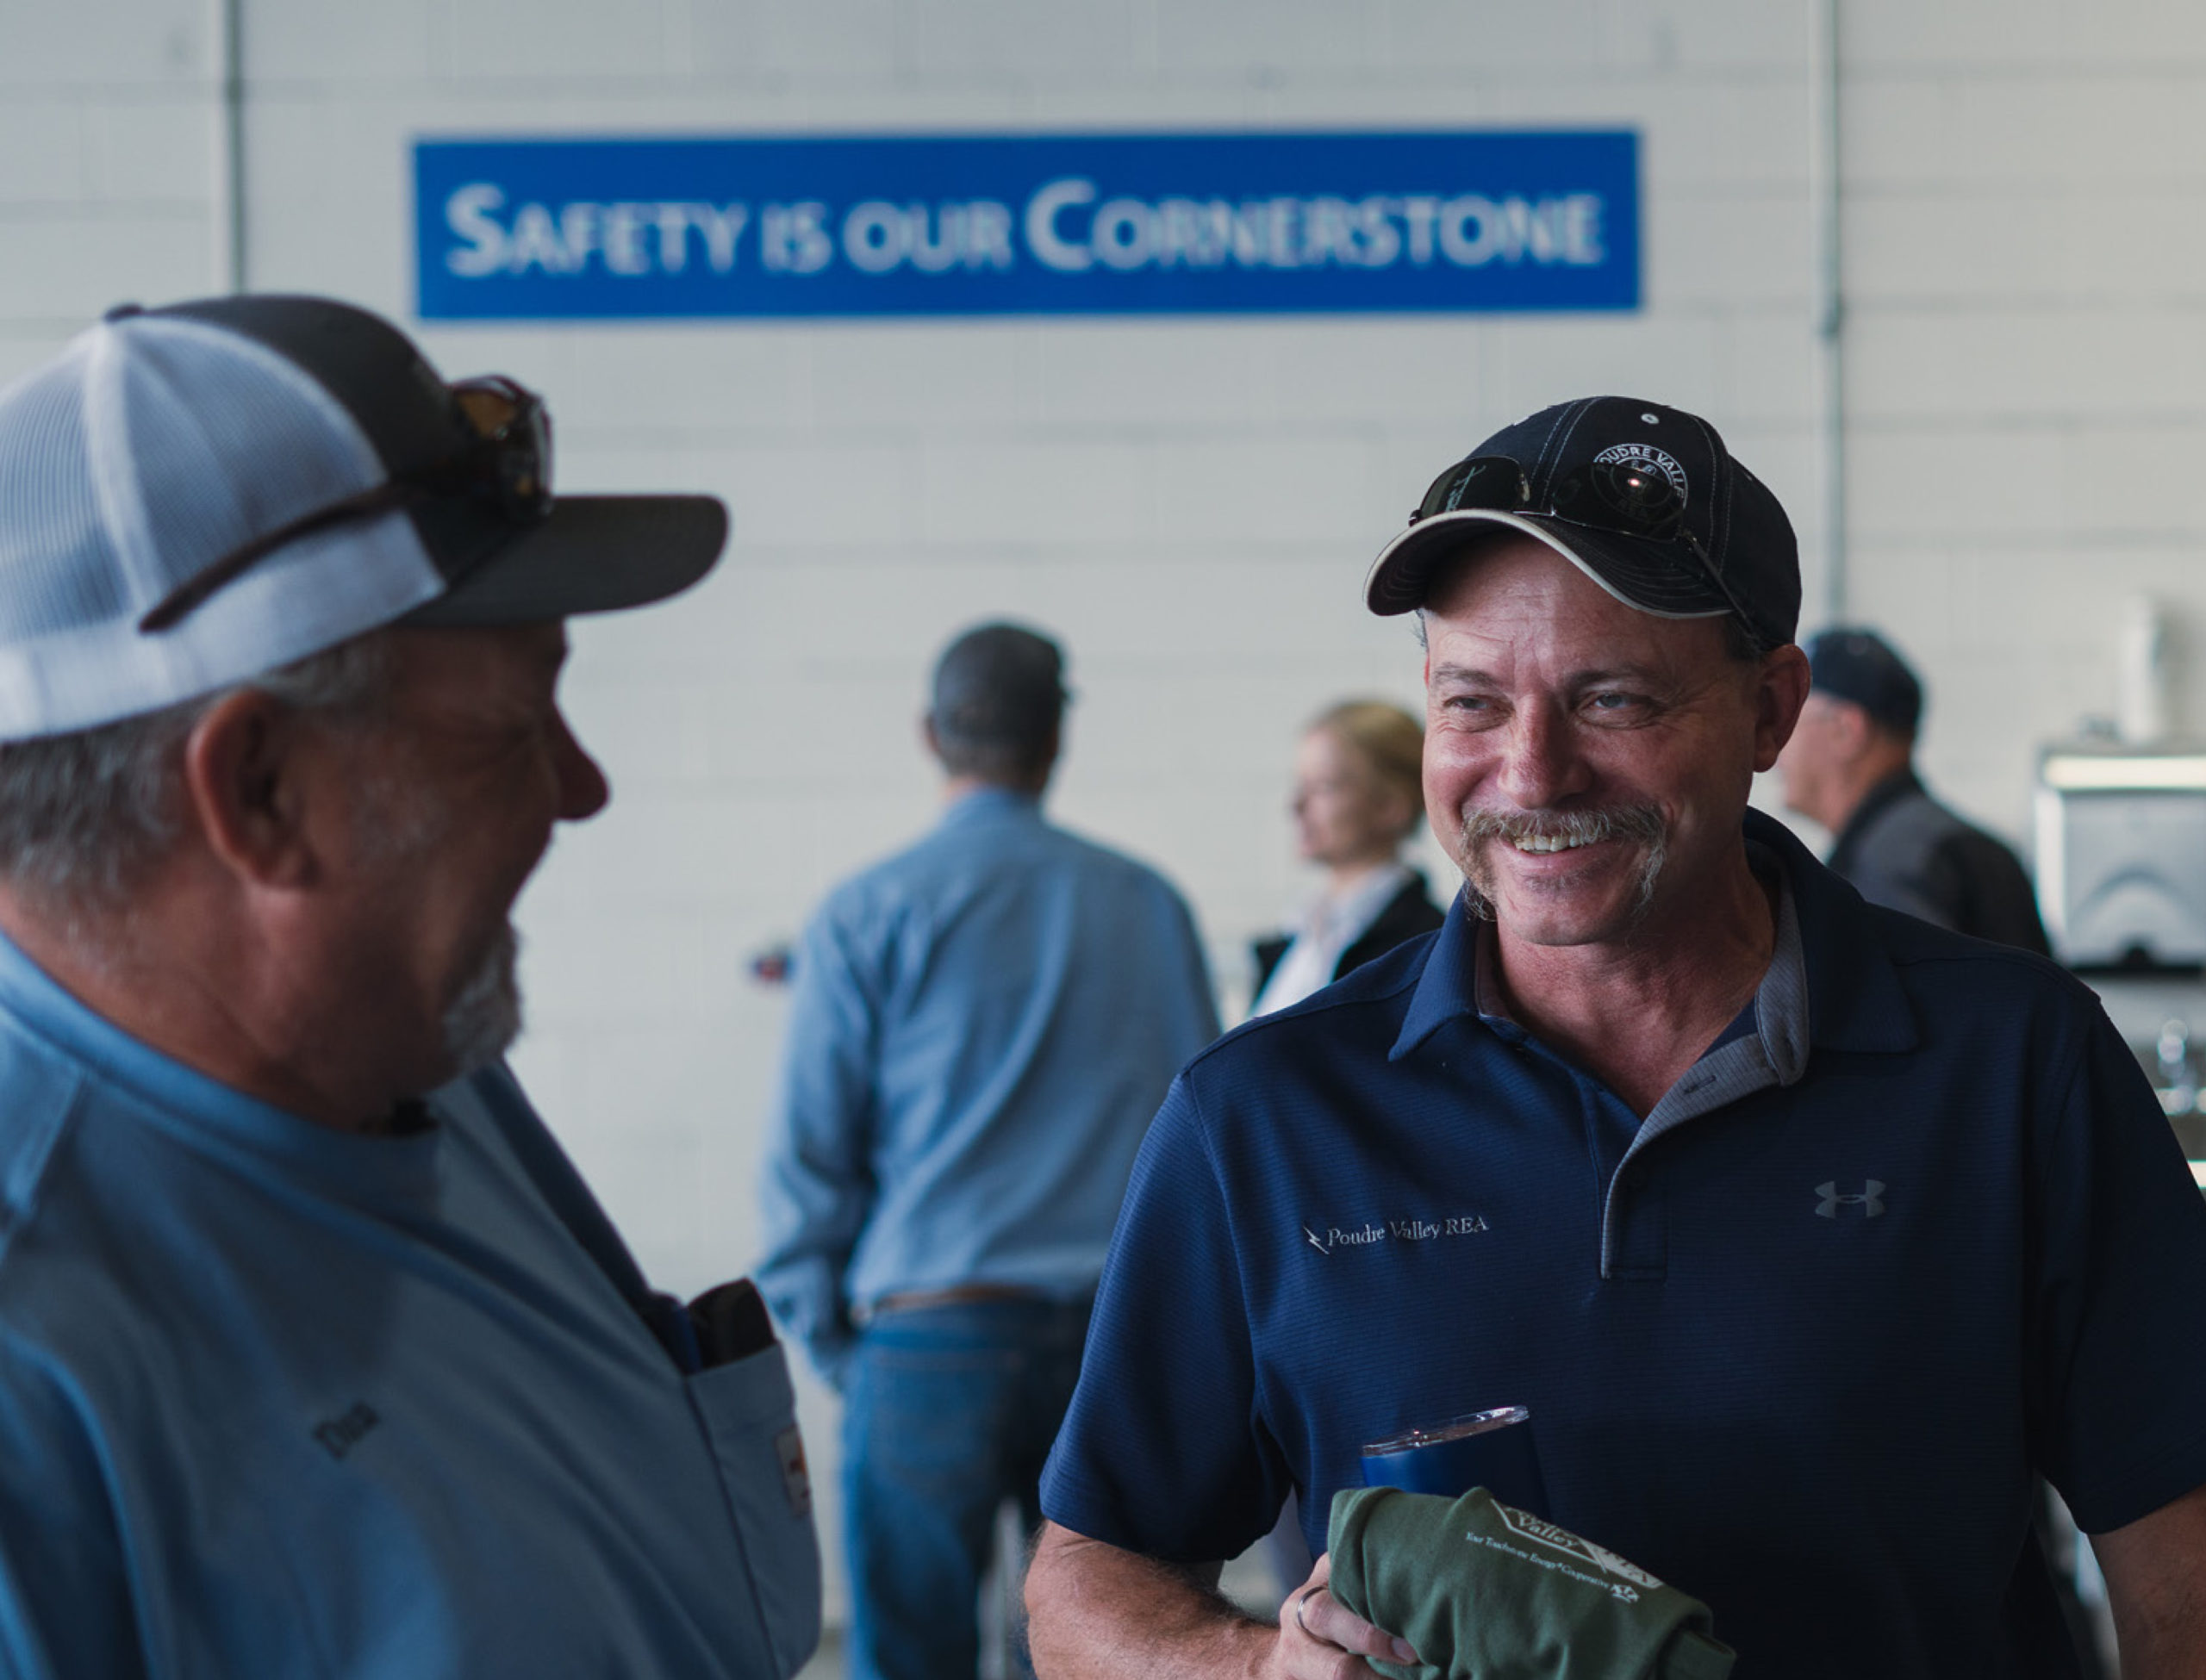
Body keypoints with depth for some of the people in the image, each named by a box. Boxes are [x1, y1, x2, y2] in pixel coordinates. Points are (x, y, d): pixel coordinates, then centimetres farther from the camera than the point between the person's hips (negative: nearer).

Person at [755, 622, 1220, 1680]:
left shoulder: (868, 915, -2)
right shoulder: (1148, 905, 8)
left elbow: (811, 1148, -1)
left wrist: (824, 1336, 9)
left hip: (933, 1329, -3)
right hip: (1120, 1332, 3)